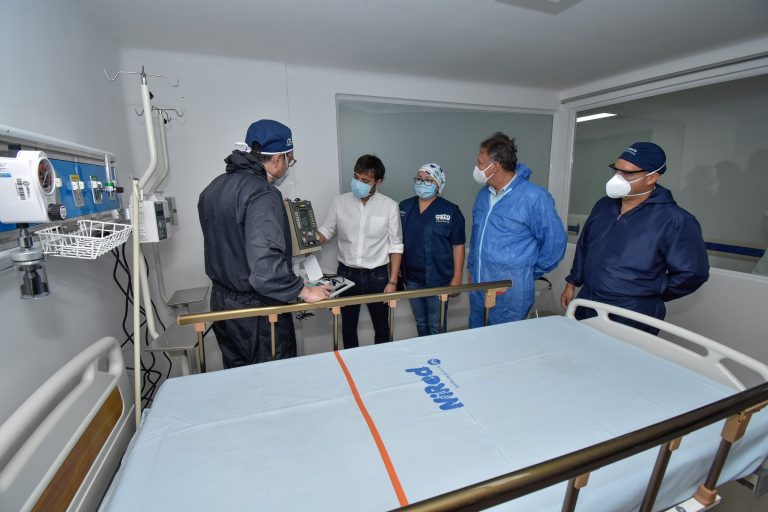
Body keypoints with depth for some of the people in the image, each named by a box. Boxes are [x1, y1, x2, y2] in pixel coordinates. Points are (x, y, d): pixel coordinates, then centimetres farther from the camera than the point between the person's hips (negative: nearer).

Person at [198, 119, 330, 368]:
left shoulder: (215, 187, 6)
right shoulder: (263, 195, -22)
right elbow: (265, 265, -32)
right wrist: (304, 290, -21)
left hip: (221, 301, 9)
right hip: (258, 311, -8)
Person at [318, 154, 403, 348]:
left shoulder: (389, 206, -8)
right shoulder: (339, 202, -3)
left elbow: (395, 246, -5)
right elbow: (325, 231, 5)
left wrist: (392, 281, -7)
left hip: (377, 275, -1)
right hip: (346, 273, 2)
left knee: (381, 325, 15)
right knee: (348, 325, 16)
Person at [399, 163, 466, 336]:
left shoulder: (450, 211, -9)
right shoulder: (404, 207, 3)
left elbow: (458, 246, -7)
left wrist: (457, 278, -9)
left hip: (438, 279, -4)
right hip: (411, 278, 4)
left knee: (436, 326, 8)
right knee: (420, 323, 20)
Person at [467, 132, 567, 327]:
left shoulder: (534, 197, -15)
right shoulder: (484, 194, 7)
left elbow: (555, 241, -9)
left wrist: (532, 272, -1)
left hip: (510, 293, -6)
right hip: (477, 287, 7)